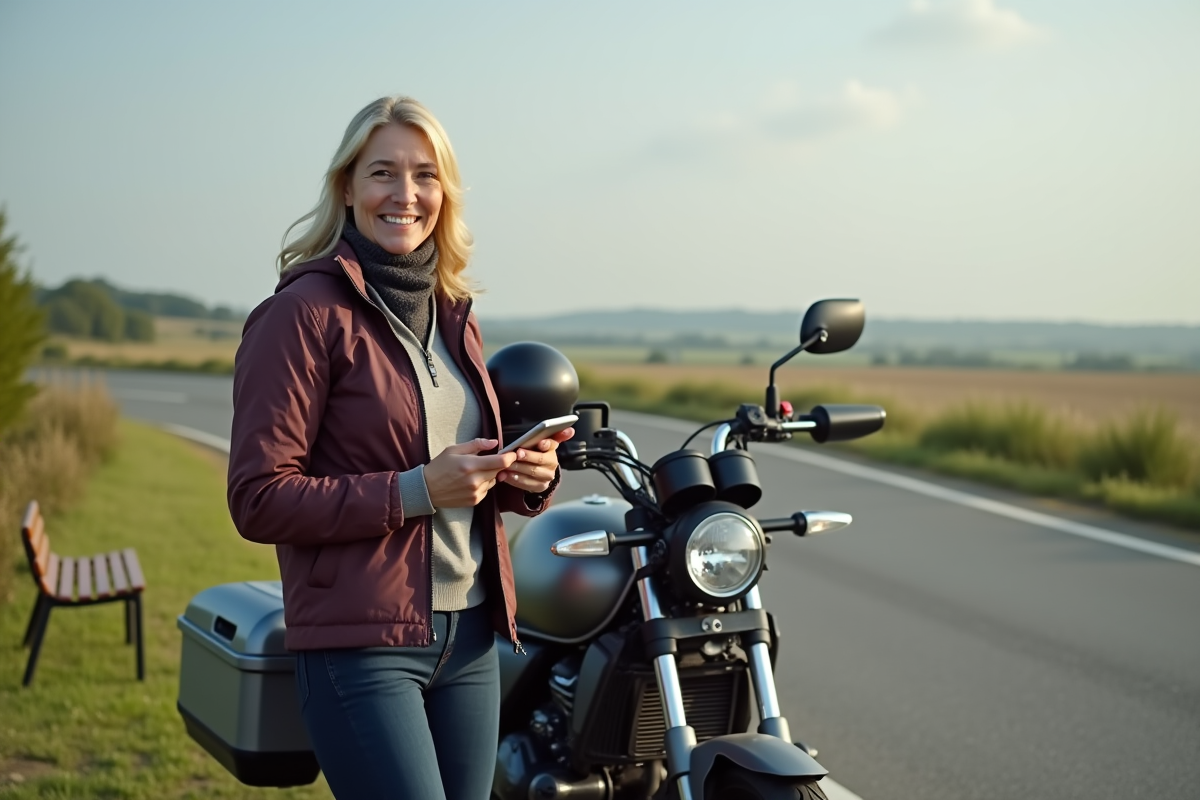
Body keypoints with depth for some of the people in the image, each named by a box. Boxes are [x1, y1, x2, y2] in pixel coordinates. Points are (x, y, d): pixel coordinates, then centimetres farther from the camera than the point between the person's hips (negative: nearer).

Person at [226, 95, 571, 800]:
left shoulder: (452, 314, 13)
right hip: (361, 646, -7)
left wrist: (528, 476, 1)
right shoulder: (304, 312, -9)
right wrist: (417, 491, -21)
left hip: (470, 637, 7)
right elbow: (258, 499, -14)